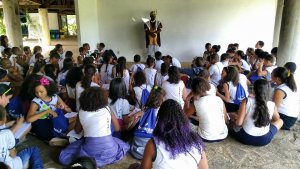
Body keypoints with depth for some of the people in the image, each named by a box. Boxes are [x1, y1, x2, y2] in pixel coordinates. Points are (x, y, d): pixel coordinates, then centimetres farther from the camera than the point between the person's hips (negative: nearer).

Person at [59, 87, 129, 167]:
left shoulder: (81, 113, 4)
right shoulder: (107, 109, 3)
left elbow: (77, 131, 21)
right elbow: (117, 128, 15)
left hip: (90, 151, 0)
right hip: (109, 150, 1)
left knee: (64, 156, 21)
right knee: (124, 146, 32)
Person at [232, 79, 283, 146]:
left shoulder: (246, 101, -17)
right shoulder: (272, 105, -10)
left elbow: (239, 123, -18)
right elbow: (277, 119, 11)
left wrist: (235, 119, 3)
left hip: (245, 138, 0)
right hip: (264, 140, 1)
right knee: (280, 121, 25)